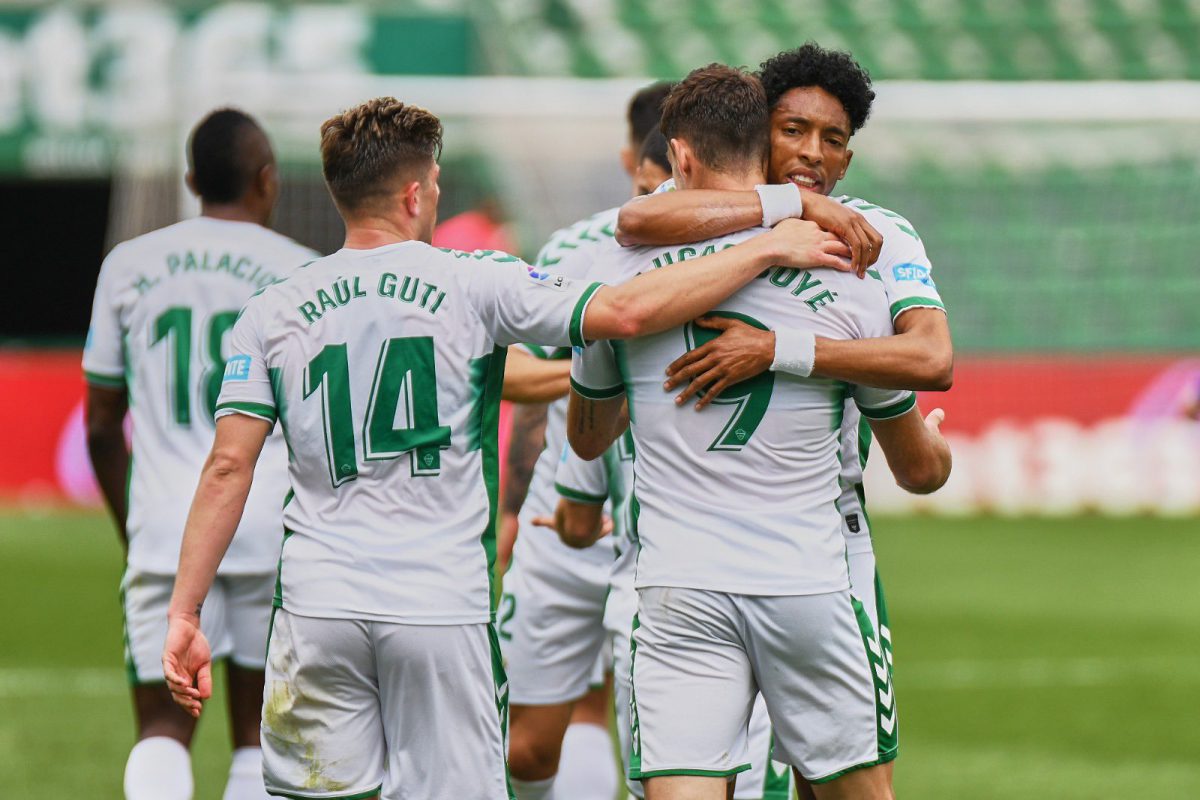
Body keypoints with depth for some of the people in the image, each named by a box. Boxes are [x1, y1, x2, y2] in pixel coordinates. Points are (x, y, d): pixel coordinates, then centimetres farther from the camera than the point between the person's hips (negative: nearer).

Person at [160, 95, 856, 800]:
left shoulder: (272, 312, 6)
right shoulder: (473, 285, -2)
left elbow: (228, 468, 2)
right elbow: (624, 312, -10)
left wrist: (185, 613, 5)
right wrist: (768, 248, -2)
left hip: (317, 604, 2)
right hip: (444, 607, -2)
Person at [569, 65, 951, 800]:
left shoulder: (624, 275, 3)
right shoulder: (847, 286, 1)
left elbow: (586, 439, 20)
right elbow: (920, 470, 14)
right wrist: (937, 443, 38)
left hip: (678, 596, 0)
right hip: (810, 588, 0)